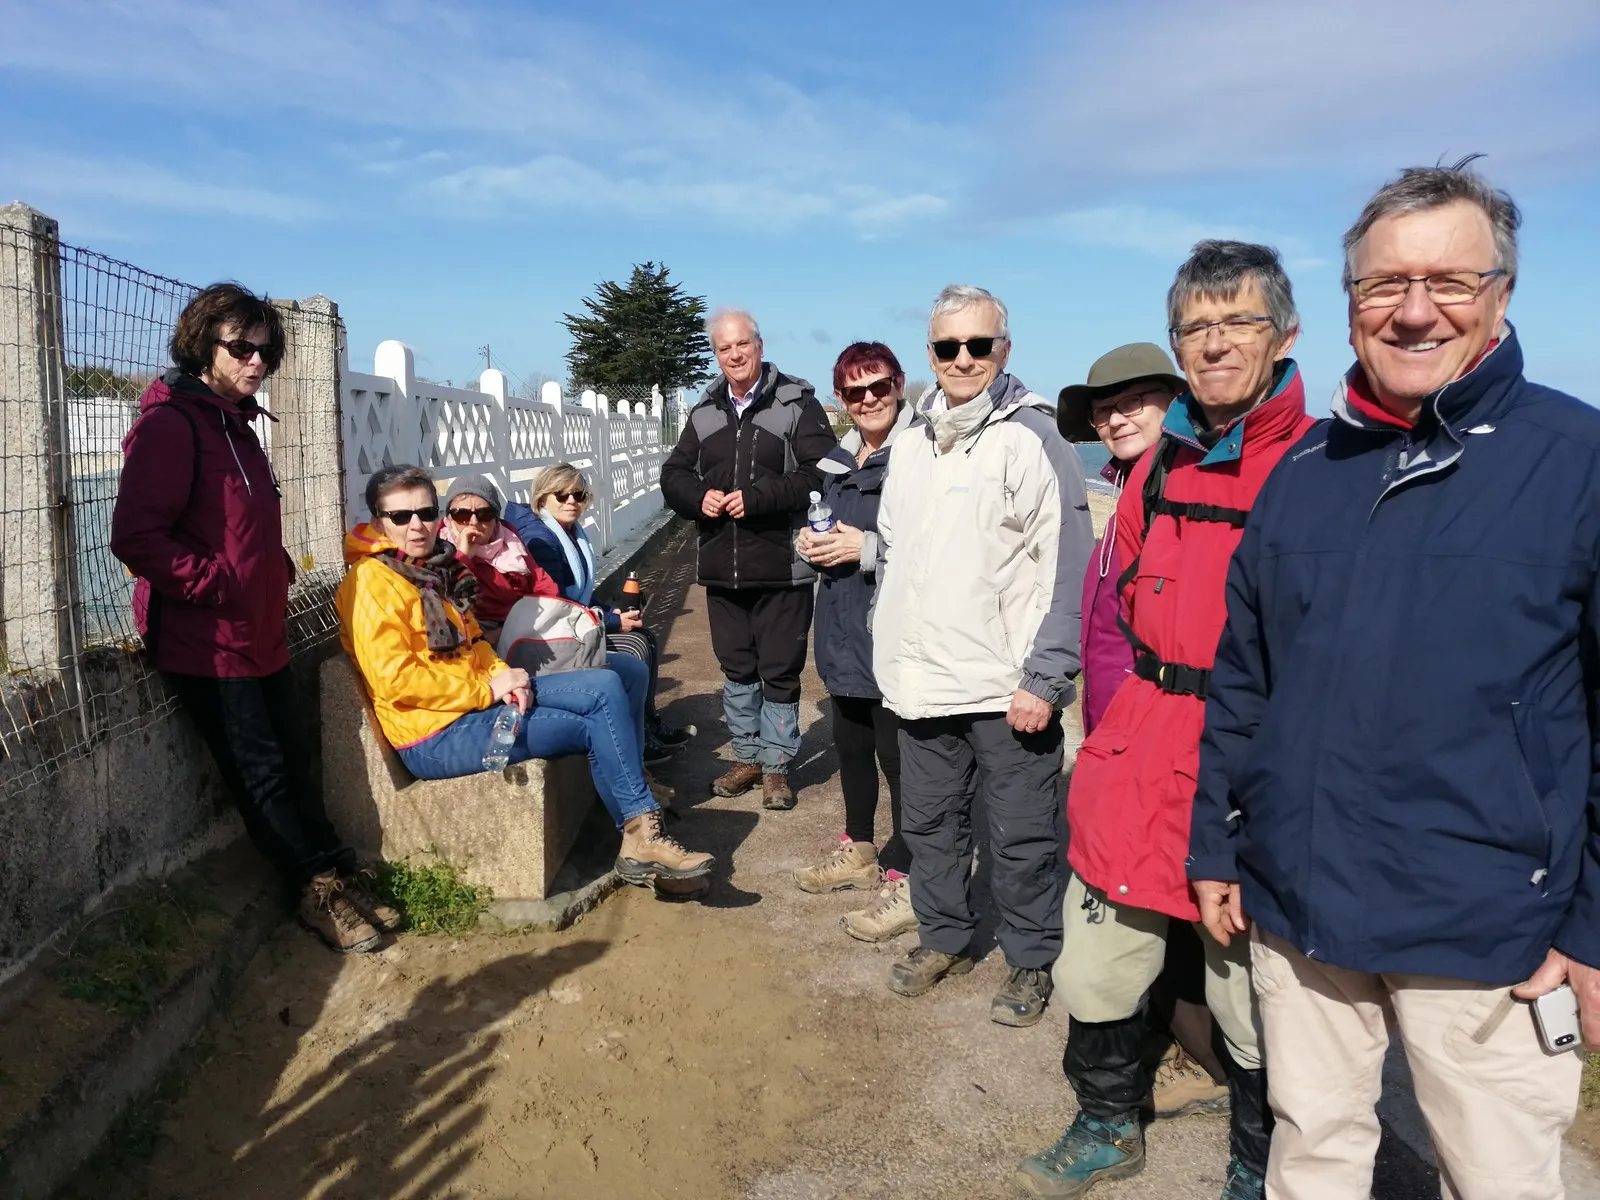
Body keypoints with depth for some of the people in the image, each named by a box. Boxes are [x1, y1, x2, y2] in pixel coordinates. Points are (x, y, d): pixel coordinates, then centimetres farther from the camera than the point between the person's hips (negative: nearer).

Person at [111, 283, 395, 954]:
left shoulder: (236, 427, 15)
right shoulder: (169, 424, -15)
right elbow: (136, 537, -23)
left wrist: (276, 572, 10)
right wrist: (217, 585, -20)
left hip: (261, 635, 9)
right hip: (206, 642, -9)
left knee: (293, 764, 14)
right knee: (261, 776, 3)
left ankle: (334, 882, 24)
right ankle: (323, 888, 15)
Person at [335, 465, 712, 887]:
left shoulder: (435, 568, 14)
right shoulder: (371, 582, -13)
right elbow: (395, 680, -21)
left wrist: (502, 674, -1)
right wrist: (487, 690, -15)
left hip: (475, 700, 9)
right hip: (437, 734, -9)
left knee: (605, 686, -7)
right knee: (596, 726, -12)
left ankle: (640, 836, -11)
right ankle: (641, 839, 1)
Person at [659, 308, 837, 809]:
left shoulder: (797, 404, -5)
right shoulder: (704, 413, 11)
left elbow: (820, 474, -15)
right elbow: (674, 474, 15)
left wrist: (756, 497, -21)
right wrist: (699, 497, -7)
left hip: (782, 568, -5)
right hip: (722, 567, 5)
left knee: (780, 671, 5)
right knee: (736, 669, 15)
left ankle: (776, 764, 19)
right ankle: (746, 757, 30)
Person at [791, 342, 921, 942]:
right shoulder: (841, 459, 15)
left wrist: (867, 548, -21)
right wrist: (813, 540, 6)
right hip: (844, 629, 9)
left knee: (898, 752, -2)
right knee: (850, 741, 20)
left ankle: (907, 881, 12)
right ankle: (859, 849, 38)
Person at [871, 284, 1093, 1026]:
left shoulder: (1033, 438, -10)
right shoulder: (911, 444, 12)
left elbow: (1067, 569, -14)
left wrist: (1044, 679, -16)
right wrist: (888, 645, 15)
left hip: (1006, 687, -6)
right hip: (922, 683, 7)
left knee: (1022, 837, 6)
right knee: (929, 822, 17)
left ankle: (1030, 961, 25)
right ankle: (944, 939, 36)